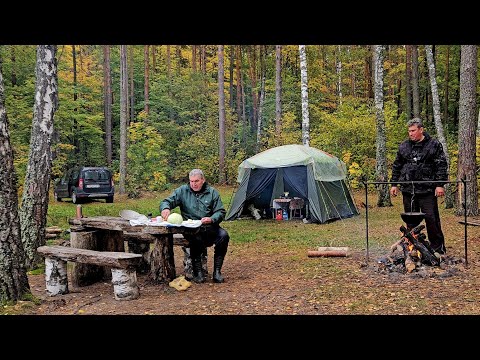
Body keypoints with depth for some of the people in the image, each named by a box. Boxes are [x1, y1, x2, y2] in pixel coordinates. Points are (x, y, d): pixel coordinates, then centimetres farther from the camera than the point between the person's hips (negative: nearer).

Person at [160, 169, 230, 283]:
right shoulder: (182, 191, 8)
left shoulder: (212, 192, 9)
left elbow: (220, 212, 5)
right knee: (196, 238, -37)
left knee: (223, 235, -28)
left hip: (209, 228, 2)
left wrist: (211, 219, -17)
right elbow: (167, 201, 3)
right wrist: (165, 208, -23)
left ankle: (217, 271, -15)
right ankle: (198, 272, -19)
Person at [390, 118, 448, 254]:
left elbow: (441, 166, -3)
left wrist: (440, 185, -10)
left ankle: (438, 248, 10)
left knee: (431, 219, -2)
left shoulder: (434, 145, -1)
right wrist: (394, 184, 13)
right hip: (408, 190, 4)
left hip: (427, 190, -4)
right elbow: (396, 166, 17)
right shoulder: (404, 146, 11)